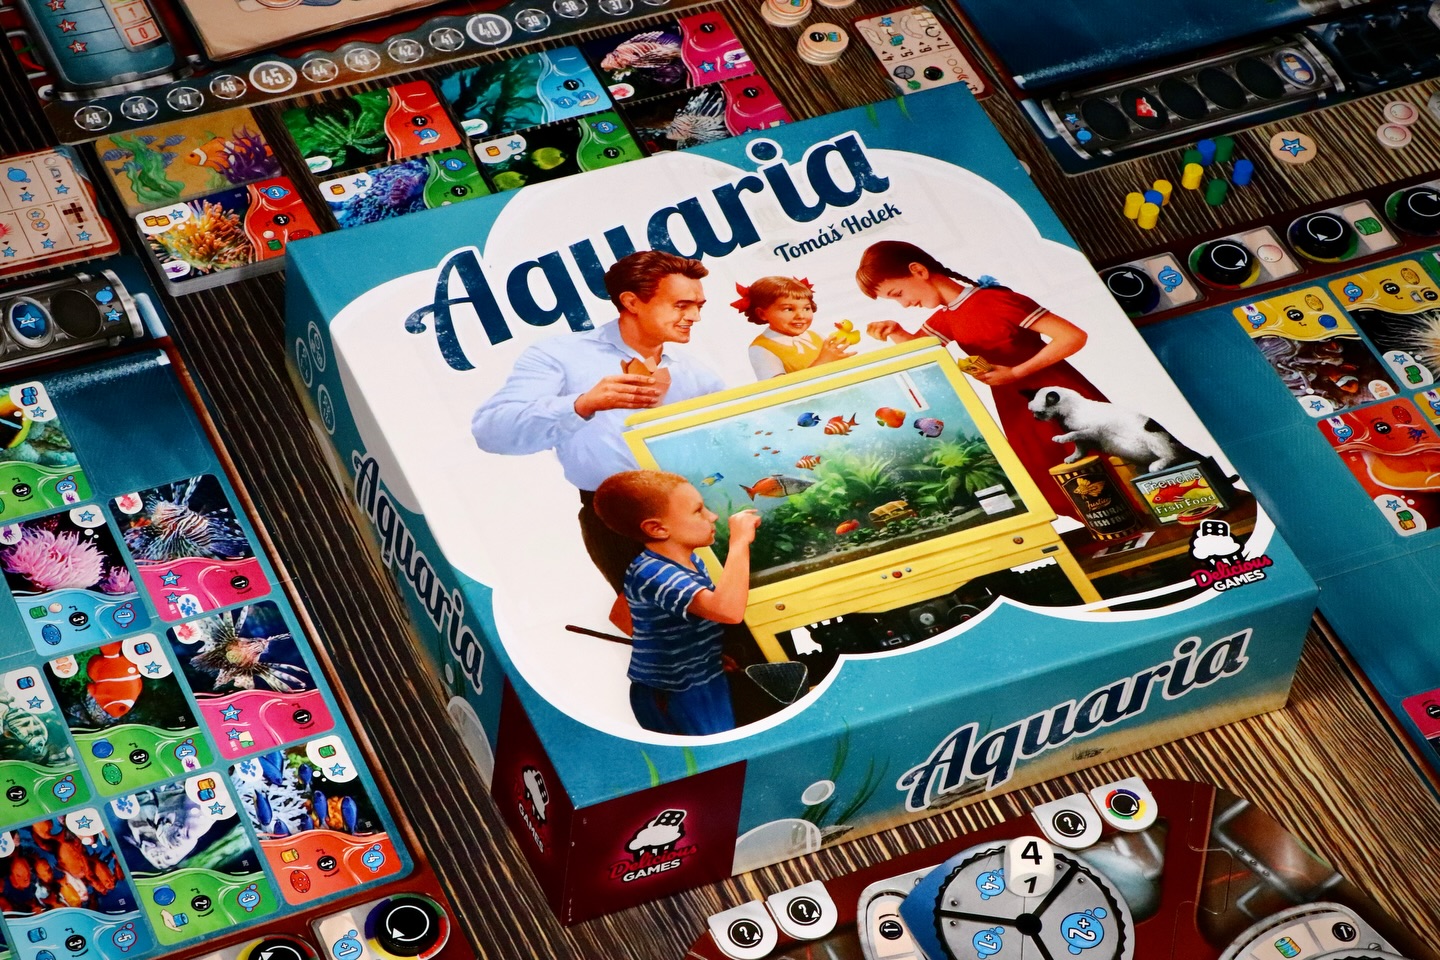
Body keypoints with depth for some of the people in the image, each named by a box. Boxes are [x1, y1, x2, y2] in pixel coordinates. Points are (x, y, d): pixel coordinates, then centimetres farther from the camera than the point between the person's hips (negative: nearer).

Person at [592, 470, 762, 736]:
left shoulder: (691, 561, 2)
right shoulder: (652, 574, -29)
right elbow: (728, 610, -43)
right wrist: (739, 541, -36)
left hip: (706, 683, 9)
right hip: (674, 699, -9)